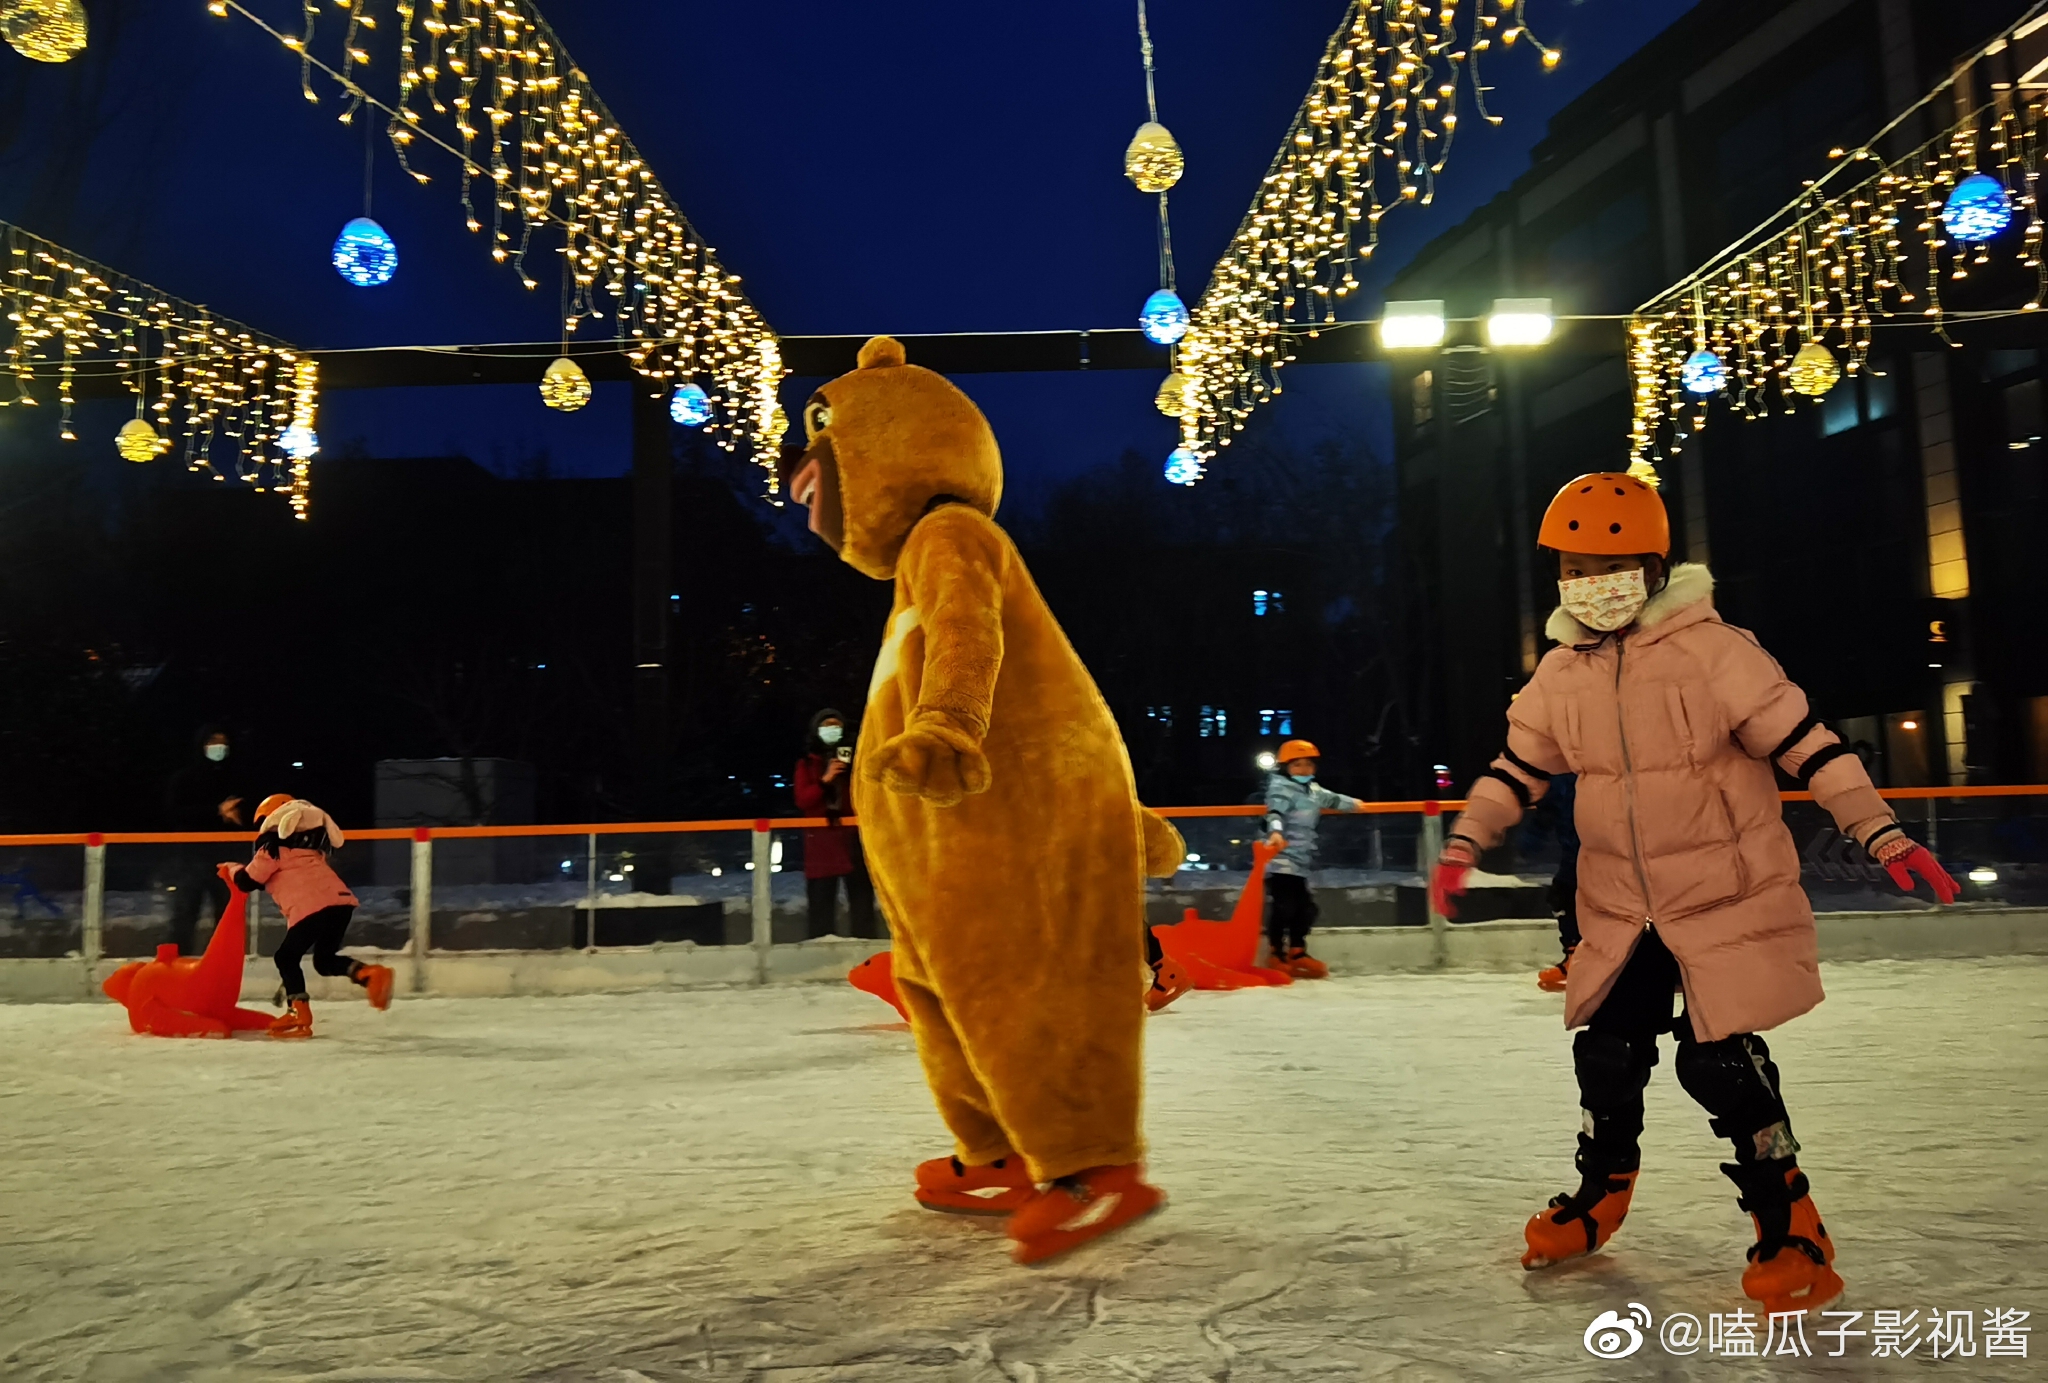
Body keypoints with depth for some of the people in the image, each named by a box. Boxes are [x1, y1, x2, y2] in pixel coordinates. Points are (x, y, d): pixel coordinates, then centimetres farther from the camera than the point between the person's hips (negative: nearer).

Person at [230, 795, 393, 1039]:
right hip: (341, 900, 7)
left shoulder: (273, 847, 8)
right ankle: (371, 974, -6)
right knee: (325, 959, 18)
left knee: (286, 957, 9)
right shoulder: (308, 847, 30)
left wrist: (233, 869, 32)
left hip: (311, 907, -7)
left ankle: (299, 1013, -2)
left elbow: (248, 881, 11)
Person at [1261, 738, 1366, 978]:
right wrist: (1275, 832, -47)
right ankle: (1277, 955, -4)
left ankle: (1297, 952, 19)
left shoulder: (1313, 790, 20)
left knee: (1305, 906, 8)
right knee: (1284, 905, -13)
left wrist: (1352, 803, 55)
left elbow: (1330, 799, 40)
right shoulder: (1281, 788, -9)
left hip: (1300, 859, 9)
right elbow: (1276, 812, -28)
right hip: (1282, 858, -9)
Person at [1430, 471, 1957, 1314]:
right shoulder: (1560, 674, 1)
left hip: (1729, 897, -4)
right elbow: (1517, 769, 9)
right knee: (1607, 1054, 10)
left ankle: (1789, 1227, 13)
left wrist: (1881, 833, -19)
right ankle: (1601, 1192, 33)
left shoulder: (1713, 651, -14)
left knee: (1719, 1061, -9)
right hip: (1620, 908, 5)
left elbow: (1805, 743, -13)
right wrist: (1465, 843, -1)